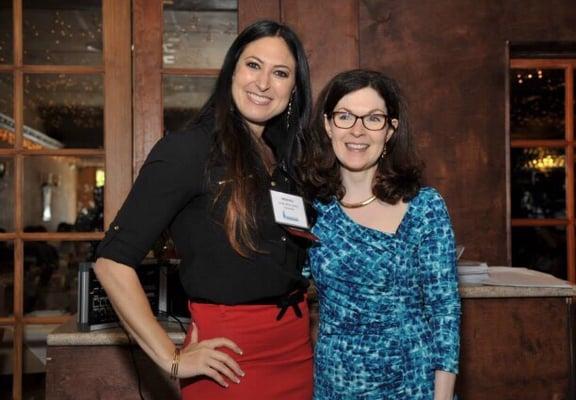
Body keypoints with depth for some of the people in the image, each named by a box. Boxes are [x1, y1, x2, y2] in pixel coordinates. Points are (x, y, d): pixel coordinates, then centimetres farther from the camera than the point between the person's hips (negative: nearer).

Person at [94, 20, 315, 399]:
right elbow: (113, 260, -16)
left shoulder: (285, 156, 6)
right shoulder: (186, 150, -13)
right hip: (231, 355, -6)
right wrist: (172, 358, -15)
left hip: (298, 348, 7)